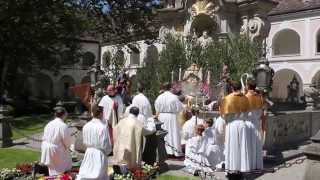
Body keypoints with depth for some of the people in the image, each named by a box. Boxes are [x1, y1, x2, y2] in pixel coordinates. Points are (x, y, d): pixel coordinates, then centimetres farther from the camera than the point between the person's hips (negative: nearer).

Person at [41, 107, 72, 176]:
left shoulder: (49, 124, 0)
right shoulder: (63, 126, -21)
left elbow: (44, 138, 7)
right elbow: (67, 141, -15)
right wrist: (67, 146, 6)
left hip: (47, 151, 7)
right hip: (58, 152, -7)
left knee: (53, 171, 23)